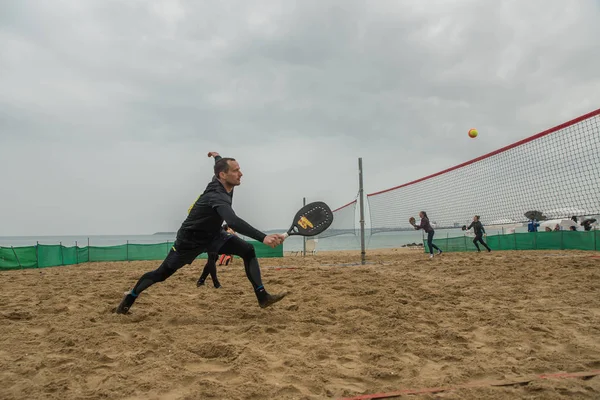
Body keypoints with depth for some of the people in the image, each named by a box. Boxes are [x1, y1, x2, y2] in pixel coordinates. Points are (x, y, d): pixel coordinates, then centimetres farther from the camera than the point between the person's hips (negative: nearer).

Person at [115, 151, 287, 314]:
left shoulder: (220, 181, -10)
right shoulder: (217, 196, -38)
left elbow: (221, 165, 15)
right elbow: (234, 222, -56)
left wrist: (217, 156, 40)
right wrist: (263, 237, -67)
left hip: (212, 236, 8)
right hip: (190, 241, -7)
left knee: (248, 251, -13)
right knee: (162, 274, 10)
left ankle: (262, 297, -14)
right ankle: (130, 297, 37)